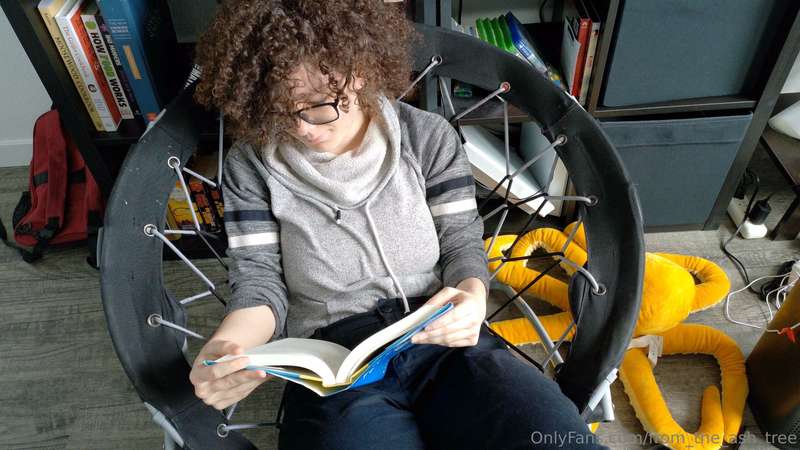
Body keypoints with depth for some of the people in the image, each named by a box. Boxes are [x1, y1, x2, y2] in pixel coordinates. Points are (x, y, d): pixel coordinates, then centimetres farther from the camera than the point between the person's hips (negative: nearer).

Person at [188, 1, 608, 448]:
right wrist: (224, 347, -22)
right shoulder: (251, 164, 1)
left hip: (447, 343, 2)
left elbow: (462, 243, 5)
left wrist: (472, 296, -19)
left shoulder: (428, 137, 2)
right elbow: (259, 281, 0)